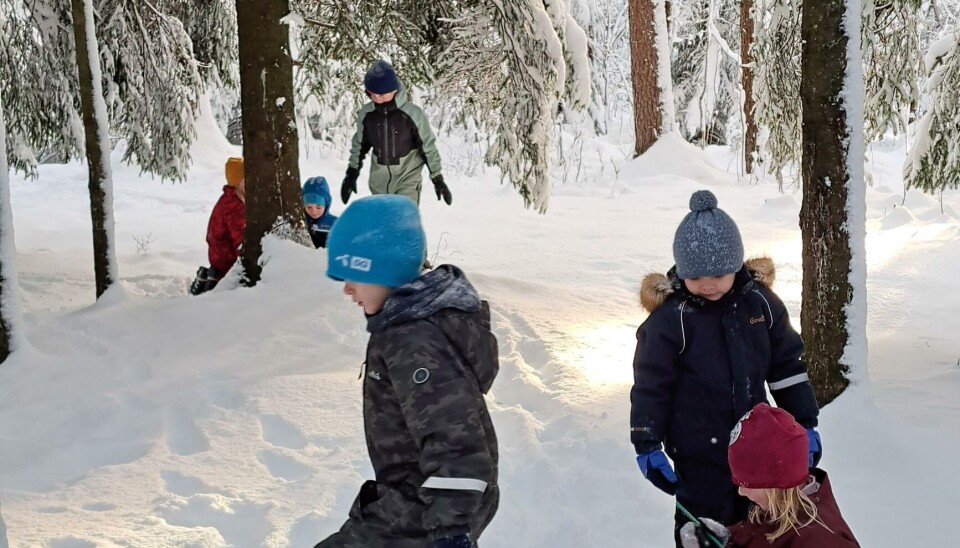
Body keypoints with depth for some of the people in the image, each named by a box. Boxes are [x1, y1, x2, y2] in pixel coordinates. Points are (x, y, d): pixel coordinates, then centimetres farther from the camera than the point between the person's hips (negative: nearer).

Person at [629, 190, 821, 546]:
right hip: (699, 450, -4)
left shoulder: (759, 300, -6)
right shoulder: (669, 317, -18)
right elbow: (650, 385, -11)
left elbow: (787, 364, 4)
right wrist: (647, 445, -11)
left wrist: (804, 424, 6)